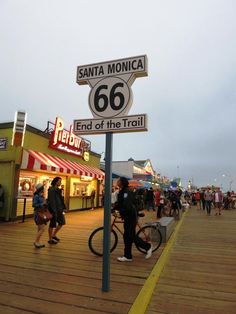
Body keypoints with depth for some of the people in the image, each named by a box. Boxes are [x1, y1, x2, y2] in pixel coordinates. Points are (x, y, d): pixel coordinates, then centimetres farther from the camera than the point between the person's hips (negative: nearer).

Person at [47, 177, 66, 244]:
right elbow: (52, 201, -21)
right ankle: (50, 239, 19)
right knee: (52, 225, 4)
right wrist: (54, 211, -24)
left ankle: (54, 235, 28)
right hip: (54, 210, -9)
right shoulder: (51, 190, -16)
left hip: (59, 210, 9)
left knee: (62, 222, 13)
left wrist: (62, 208, 15)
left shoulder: (58, 190, 12)